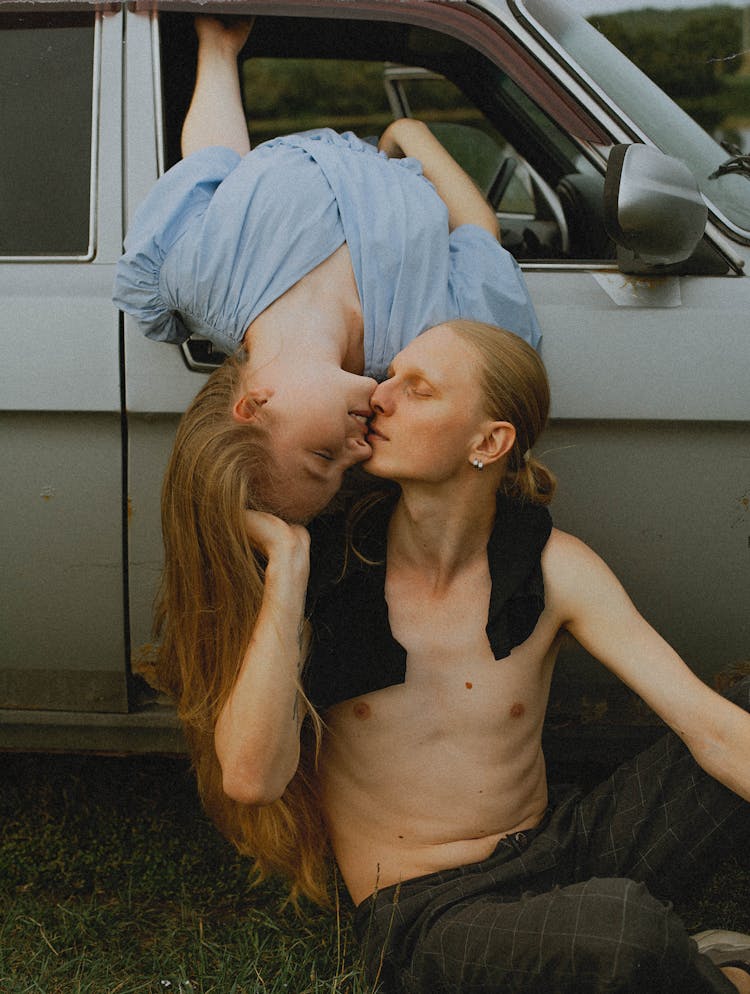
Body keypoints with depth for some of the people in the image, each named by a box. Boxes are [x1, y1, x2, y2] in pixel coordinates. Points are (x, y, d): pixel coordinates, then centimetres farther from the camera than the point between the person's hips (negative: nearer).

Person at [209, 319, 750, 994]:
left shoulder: (555, 569, -5)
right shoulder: (317, 572, -9)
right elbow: (249, 779, -24)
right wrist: (287, 560, -24)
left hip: (559, 851, 3)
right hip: (421, 918, -3)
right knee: (618, 924, -36)